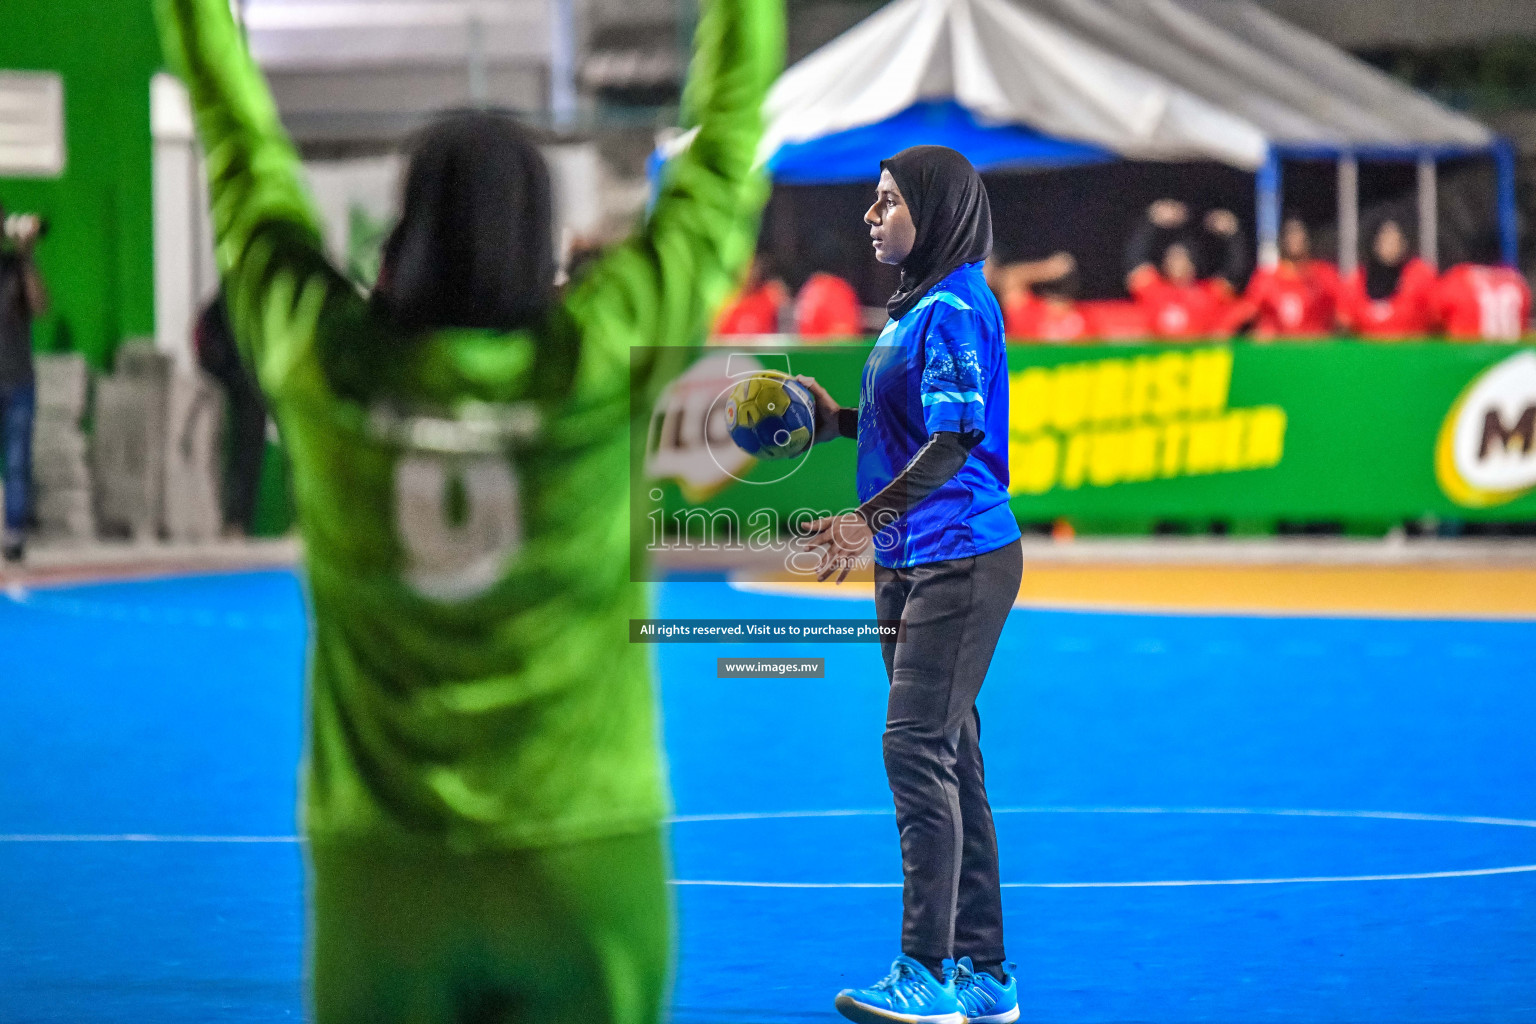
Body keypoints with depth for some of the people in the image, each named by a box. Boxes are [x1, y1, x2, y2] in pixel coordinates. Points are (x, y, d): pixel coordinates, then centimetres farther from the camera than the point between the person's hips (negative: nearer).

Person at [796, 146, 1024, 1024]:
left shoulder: (955, 309, -15)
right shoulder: (916, 307, 15)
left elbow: (956, 436, -24)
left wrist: (873, 519, -29)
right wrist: (839, 419, 12)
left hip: (960, 562, -10)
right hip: (914, 563, 10)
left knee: (919, 750, -13)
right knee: (949, 757, 11)